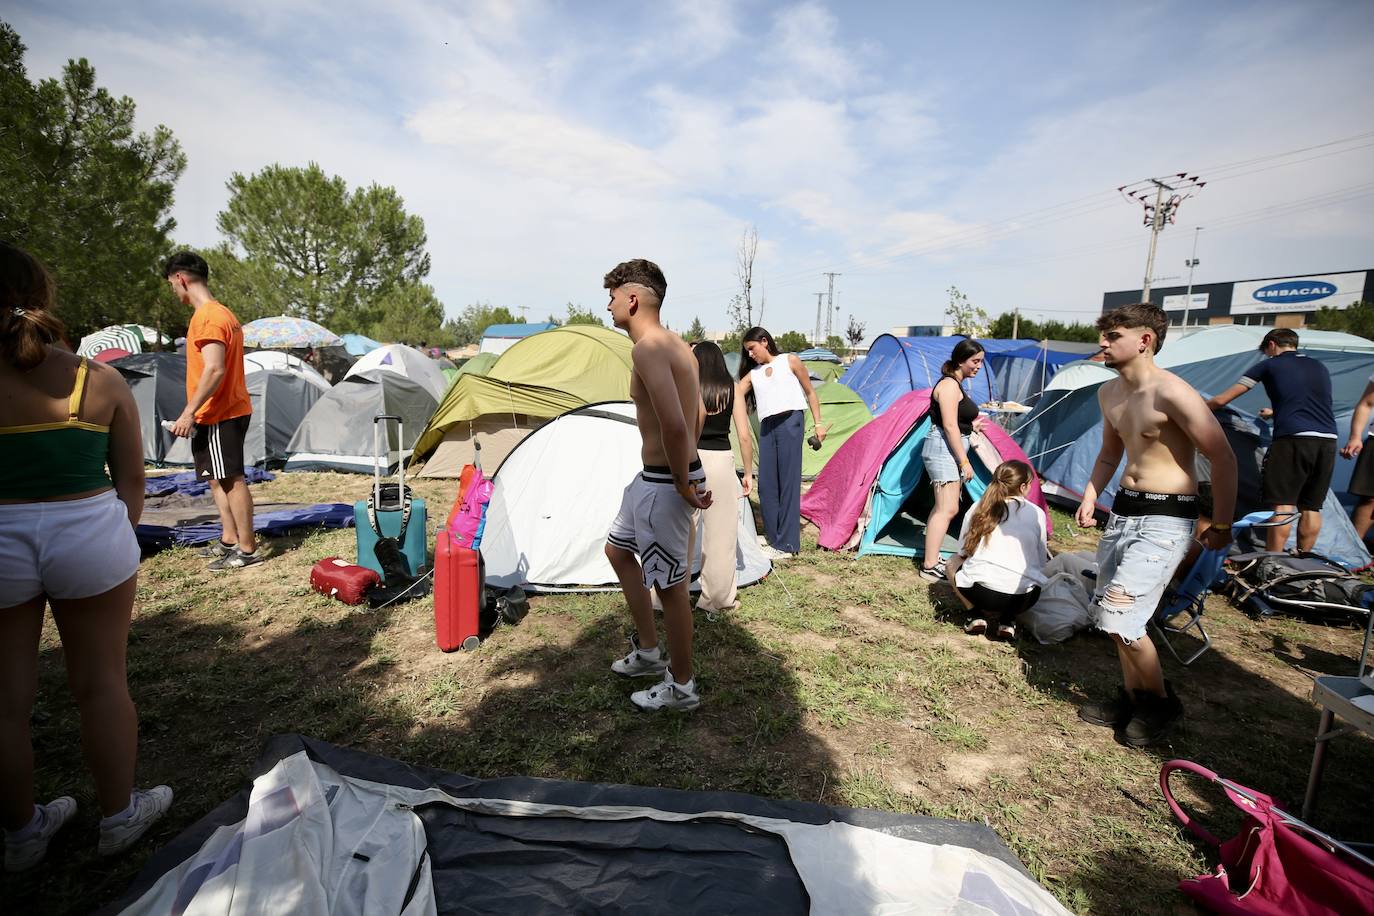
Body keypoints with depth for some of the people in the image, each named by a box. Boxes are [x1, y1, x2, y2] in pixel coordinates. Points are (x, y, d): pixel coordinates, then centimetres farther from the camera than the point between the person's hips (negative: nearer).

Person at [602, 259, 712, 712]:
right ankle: (648, 650, 37)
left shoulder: (648, 348, -21)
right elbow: (698, 415, 18)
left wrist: (683, 485, -19)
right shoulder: (676, 345, 11)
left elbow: (674, 425, -32)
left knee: (669, 584, 4)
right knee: (618, 549, 24)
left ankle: (681, 687, 25)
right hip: (653, 477, 11)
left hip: (664, 484, -11)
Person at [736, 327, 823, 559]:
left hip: (789, 423, -5)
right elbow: (733, 394, 5)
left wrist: (818, 424, 6)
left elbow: (810, 393, 11)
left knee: (788, 482, -5)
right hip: (767, 428, 5)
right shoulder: (753, 374, 18)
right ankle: (774, 537, 16)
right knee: (766, 484, 3)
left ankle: (786, 545, -2)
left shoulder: (790, 361, 8)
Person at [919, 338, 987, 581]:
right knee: (948, 509, -12)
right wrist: (964, 461, -19)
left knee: (943, 507, 12)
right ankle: (929, 568, -10)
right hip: (943, 449, -11)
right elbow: (949, 426, -20)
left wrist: (971, 427, 16)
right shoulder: (949, 384, -14)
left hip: (950, 451, 11)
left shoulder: (956, 385, 18)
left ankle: (931, 558, 19)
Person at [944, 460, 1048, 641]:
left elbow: (963, 551, 17)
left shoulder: (978, 509, 8)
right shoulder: (1036, 513, 8)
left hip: (981, 593, -1)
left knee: (954, 562, 29)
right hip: (1024, 598, 1)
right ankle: (1007, 620, 12)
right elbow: (1040, 563, 16)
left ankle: (979, 615, 12)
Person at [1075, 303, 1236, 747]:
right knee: (1112, 613, 13)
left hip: (1165, 517, -8)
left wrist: (1222, 526, -10)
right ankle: (1132, 697, 31)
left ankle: (1161, 701, 15)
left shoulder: (1173, 394, -19)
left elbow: (1223, 459, -15)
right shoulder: (1109, 392, 8)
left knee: (1117, 615, -10)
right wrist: (1090, 495, 10)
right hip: (1123, 510, 8)